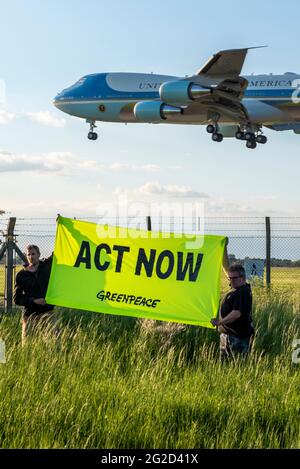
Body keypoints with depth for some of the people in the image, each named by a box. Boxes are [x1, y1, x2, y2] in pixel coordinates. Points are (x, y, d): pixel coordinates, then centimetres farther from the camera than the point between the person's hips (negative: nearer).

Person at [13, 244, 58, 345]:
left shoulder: (47, 266, 5)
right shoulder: (21, 275, 1)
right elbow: (17, 299, -1)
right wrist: (33, 301, -12)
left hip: (47, 313, 1)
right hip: (30, 316, -1)